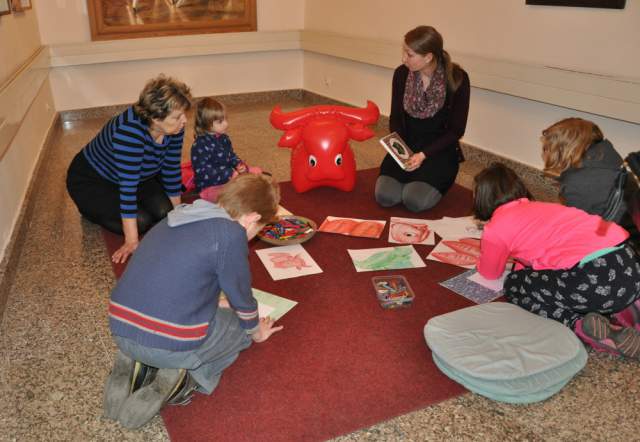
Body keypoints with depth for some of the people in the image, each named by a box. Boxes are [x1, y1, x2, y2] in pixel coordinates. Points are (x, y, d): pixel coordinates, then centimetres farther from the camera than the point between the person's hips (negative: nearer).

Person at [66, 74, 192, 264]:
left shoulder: (174, 127, -18)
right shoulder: (129, 130, -39)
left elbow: (171, 169, -5)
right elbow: (128, 184, -39)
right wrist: (132, 241, -37)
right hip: (90, 181, -7)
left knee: (164, 211, -12)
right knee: (141, 221, -21)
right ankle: (91, 208, 8)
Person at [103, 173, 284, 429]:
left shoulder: (180, 218, 12)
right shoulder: (230, 234, -11)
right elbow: (241, 298, 1)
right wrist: (256, 331, 23)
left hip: (120, 331, 7)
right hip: (171, 344, -6)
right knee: (240, 327, 19)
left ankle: (133, 362, 12)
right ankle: (188, 373, -3)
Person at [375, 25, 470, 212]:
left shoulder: (457, 78, -14)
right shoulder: (402, 74, -5)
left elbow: (457, 130, -9)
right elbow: (395, 117, 5)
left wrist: (423, 155, -19)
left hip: (439, 148, -3)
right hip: (407, 144, 3)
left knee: (415, 201, -23)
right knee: (385, 196, -18)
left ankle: (437, 181, 11)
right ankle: (410, 179, 14)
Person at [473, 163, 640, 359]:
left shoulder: (495, 228, 4)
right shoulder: (537, 207, 25)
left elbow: (490, 273, 23)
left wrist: (482, 258, 42)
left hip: (598, 277, -8)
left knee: (514, 286, 12)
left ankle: (581, 325, -7)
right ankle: (623, 308, 14)